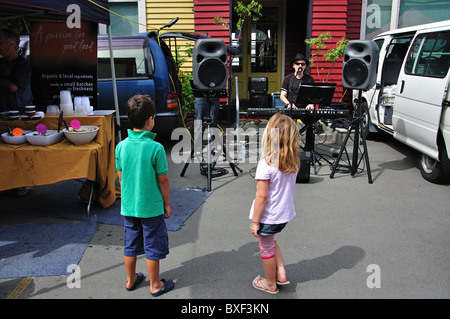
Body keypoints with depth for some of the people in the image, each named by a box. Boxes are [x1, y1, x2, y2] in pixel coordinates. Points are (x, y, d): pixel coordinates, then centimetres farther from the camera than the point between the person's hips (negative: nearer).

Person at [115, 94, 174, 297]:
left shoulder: (121, 146, -5)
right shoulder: (155, 148, -19)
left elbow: (121, 177, 5)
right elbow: (163, 180, -13)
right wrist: (167, 204, 0)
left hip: (128, 206, 5)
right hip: (151, 207, -4)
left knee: (130, 245, 19)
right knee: (152, 247, 10)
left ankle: (131, 280, 36)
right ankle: (155, 285, 25)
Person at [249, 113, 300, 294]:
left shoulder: (266, 164, -26)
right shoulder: (294, 161, -6)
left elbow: (262, 197, -22)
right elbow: (288, 187, 5)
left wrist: (255, 222, -13)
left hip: (269, 217, -6)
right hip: (285, 214, 7)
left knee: (266, 248, 16)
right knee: (270, 241, 32)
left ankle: (270, 284, 36)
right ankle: (281, 274, 31)